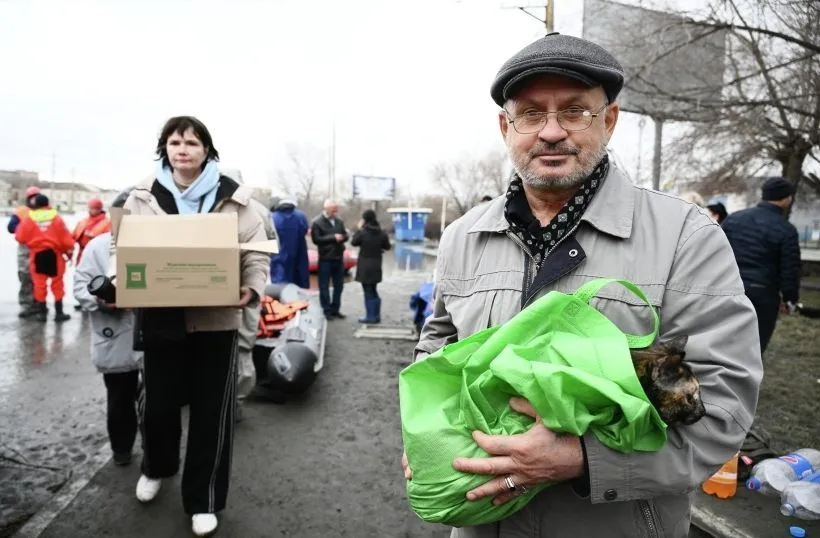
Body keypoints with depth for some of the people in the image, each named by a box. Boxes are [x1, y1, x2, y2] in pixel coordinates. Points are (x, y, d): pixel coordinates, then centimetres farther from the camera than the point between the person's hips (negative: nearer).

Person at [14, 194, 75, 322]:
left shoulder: (28, 219, -1)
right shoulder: (57, 218, -1)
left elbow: (20, 238, 1)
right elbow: (66, 238, -1)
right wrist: (69, 250, 14)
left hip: (37, 254, 0)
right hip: (54, 254, 0)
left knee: (39, 284, 7)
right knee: (57, 283, 7)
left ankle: (42, 312, 10)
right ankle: (59, 312, 9)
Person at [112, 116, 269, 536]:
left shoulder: (232, 197, -3)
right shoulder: (142, 197, 3)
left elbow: (256, 252, -3)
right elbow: (122, 246, 10)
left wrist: (252, 288, -21)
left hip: (215, 321, -1)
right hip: (161, 319, 2)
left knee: (211, 411, 6)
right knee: (159, 403, 15)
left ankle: (203, 501, 25)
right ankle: (156, 468, 48)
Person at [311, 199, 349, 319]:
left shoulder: (339, 221, 9)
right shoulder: (317, 222, -8)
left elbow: (345, 235, 12)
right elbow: (316, 239, -16)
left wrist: (341, 237, -13)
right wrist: (333, 238, -20)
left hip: (339, 258, 6)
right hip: (325, 259, -6)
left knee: (339, 286, 11)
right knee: (324, 286, 1)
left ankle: (335, 309, 22)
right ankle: (327, 310, 10)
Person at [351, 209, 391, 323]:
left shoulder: (362, 232, -15)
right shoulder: (381, 232, -1)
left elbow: (354, 242, -1)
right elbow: (387, 246, 6)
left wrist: (358, 229, 6)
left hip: (365, 266, -5)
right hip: (376, 266, 5)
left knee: (368, 291, 2)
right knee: (373, 291, 18)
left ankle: (371, 316, 5)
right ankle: (376, 316, 21)